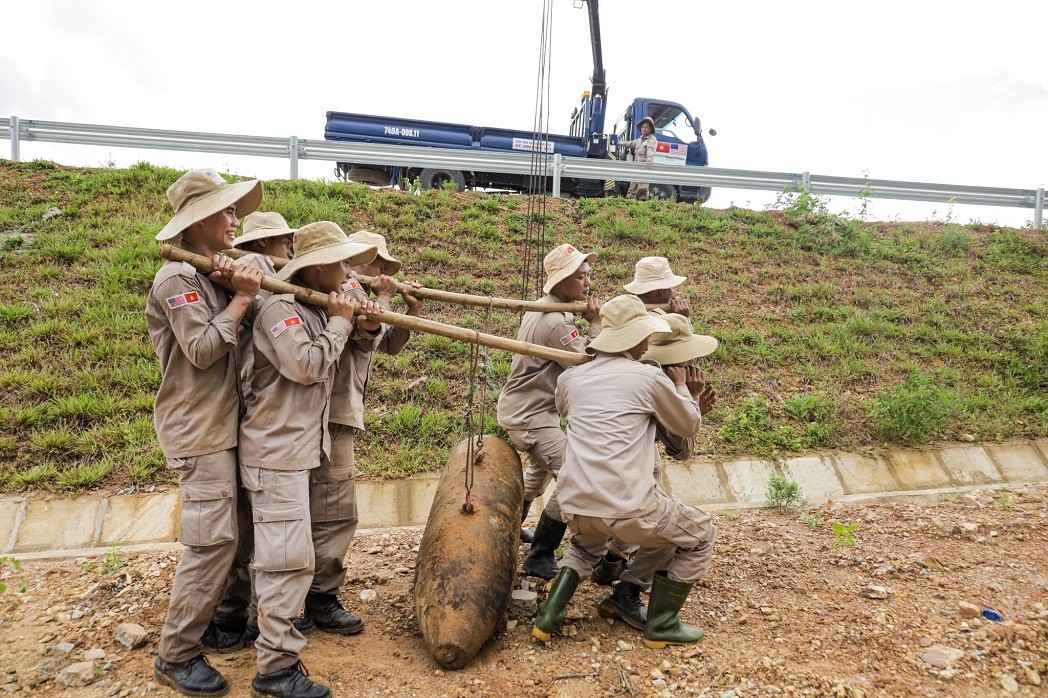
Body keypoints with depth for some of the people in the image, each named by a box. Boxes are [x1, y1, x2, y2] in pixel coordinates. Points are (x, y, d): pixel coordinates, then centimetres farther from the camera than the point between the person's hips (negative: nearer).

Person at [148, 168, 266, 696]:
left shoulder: (216, 274, 13)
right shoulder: (177, 278, -13)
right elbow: (202, 349, -20)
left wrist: (243, 288, -16)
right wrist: (242, 299, -14)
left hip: (224, 424, 9)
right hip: (200, 430, -9)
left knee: (224, 534, 18)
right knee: (212, 539, -7)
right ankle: (175, 655, 5)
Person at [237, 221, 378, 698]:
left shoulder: (319, 310, 11)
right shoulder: (281, 309, -16)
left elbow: (344, 358, 18)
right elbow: (305, 364, -27)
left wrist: (360, 326, -1)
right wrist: (339, 323, -15)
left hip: (300, 447, 9)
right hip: (277, 451, -9)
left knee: (279, 551, 22)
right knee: (290, 557, -9)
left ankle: (273, 620, 39)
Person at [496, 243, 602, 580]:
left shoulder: (542, 309, 8)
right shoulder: (557, 322, -24)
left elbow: (577, 357, 10)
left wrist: (590, 322, -3)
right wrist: (595, 324, -15)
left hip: (526, 408, 11)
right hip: (531, 415, -11)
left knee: (541, 468, 32)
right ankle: (539, 557, -6)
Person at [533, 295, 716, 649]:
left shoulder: (570, 378, 13)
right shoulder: (650, 377, -2)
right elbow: (689, 426, 12)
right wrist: (681, 387, 30)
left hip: (574, 502, 6)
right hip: (626, 505, -6)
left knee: (586, 546, 40)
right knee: (699, 536, 20)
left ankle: (549, 617, 24)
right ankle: (661, 625, 24)